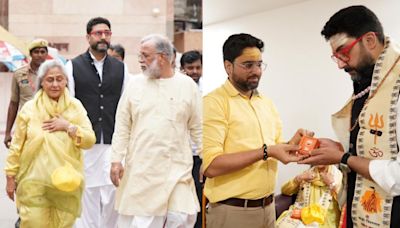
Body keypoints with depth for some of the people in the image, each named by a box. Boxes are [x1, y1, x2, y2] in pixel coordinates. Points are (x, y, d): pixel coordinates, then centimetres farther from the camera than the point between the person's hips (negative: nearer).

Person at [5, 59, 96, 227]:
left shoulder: (75, 106, 3)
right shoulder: (29, 108, 0)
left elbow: (90, 140, -1)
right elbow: (16, 146, 4)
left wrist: (67, 126, -12)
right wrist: (10, 177, 4)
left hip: (67, 182, 2)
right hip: (34, 183, -1)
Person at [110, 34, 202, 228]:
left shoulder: (187, 85, 2)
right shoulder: (135, 84, 4)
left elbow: (197, 128, 5)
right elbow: (122, 127, 4)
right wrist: (116, 160, -2)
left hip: (177, 169, -1)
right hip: (139, 170, 1)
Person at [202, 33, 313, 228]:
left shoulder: (266, 102, 11)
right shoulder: (214, 102, -11)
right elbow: (211, 165, -20)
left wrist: (292, 145, -7)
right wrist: (265, 151, -23)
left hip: (268, 207, 7)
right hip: (232, 211, -6)